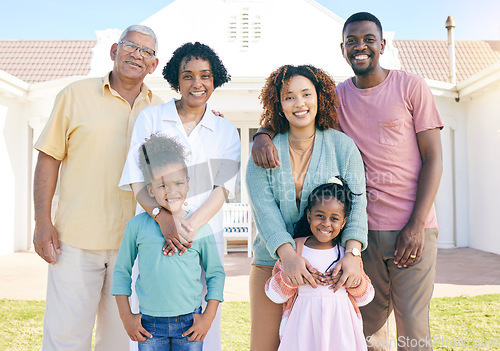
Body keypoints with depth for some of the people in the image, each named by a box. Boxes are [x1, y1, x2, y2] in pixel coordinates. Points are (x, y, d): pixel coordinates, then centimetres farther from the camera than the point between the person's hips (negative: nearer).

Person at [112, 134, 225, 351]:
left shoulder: (201, 227, -3)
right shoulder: (138, 225, -3)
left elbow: (216, 273, 6)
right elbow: (121, 271, 7)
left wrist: (209, 316, 0)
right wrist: (126, 316, 4)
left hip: (190, 323, 0)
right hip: (149, 325, 0)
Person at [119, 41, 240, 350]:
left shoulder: (226, 132, 9)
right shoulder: (150, 118, 7)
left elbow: (222, 188, 0)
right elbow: (137, 179, -1)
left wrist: (192, 225, -17)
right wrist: (162, 215, -19)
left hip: (204, 236, 1)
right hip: (154, 232, 0)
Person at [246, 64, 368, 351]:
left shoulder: (343, 146, 2)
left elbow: (357, 202, -5)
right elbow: (264, 208, -8)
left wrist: (353, 252, -22)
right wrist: (288, 254, -24)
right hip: (272, 262, 1)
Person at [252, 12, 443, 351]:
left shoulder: (411, 86, 1)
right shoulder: (337, 96, 9)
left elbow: (433, 158, -2)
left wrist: (416, 225, -11)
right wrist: (263, 136, -13)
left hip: (411, 227, -2)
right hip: (363, 228, 3)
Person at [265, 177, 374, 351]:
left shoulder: (348, 252, 6)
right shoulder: (294, 248, 2)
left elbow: (365, 297, 11)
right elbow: (274, 294, 2)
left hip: (340, 324, 1)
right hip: (305, 325, -1)